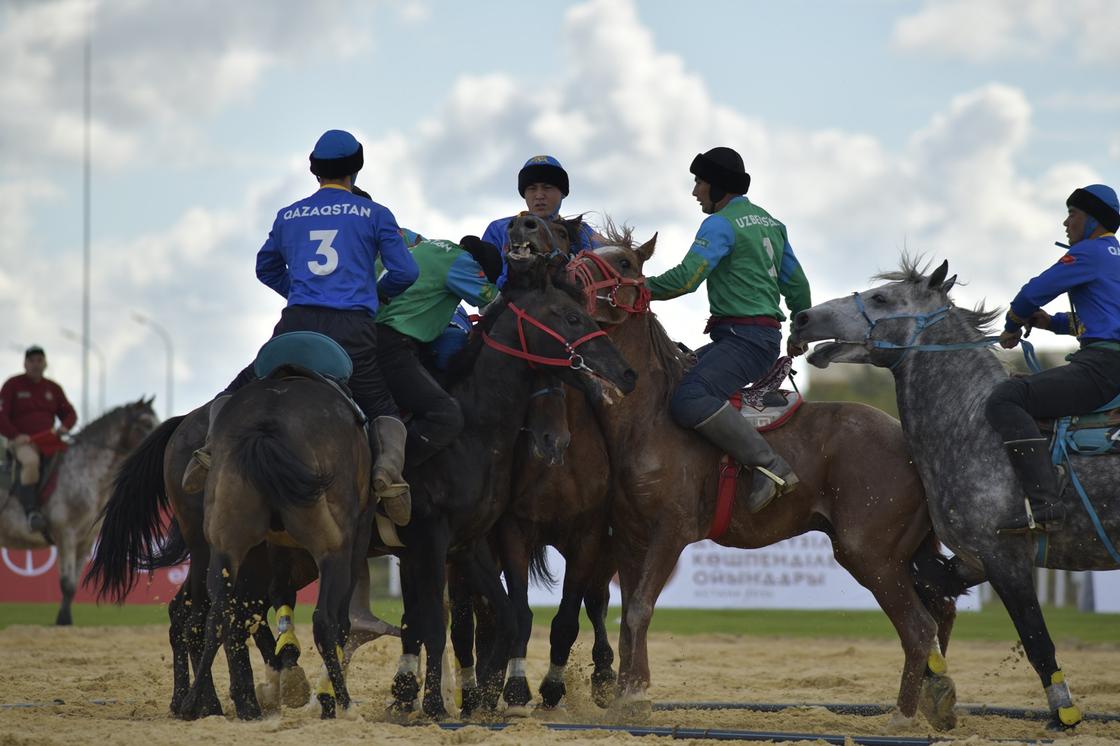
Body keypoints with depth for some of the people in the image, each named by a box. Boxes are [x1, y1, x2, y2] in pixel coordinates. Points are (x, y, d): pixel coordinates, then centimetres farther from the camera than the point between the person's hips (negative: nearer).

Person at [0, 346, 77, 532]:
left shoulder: (53, 388, 16)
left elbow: (69, 413, 19)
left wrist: (65, 426, -5)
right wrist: (15, 435, -17)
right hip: (22, 441, -6)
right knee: (31, 461, -39)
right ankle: (31, 511, -39)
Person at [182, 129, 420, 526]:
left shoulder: (288, 216, 18)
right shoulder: (375, 215, 10)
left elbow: (266, 269, 33)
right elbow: (405, 272, 6)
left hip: (297, 325, 1)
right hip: (353, 331, -1)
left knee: (238, 391, 16)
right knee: (385, 412, 10)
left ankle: (216, 444, -15)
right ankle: (389, 463, -23)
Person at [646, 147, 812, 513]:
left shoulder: (720, 224, -9)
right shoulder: (769, 222, 20)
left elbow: (686, 277, -20)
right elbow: (797, 284, 27)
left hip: (744, 337, -10)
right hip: (765, 337, 10)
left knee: (688, 399, -27)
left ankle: (770, 467, -30)